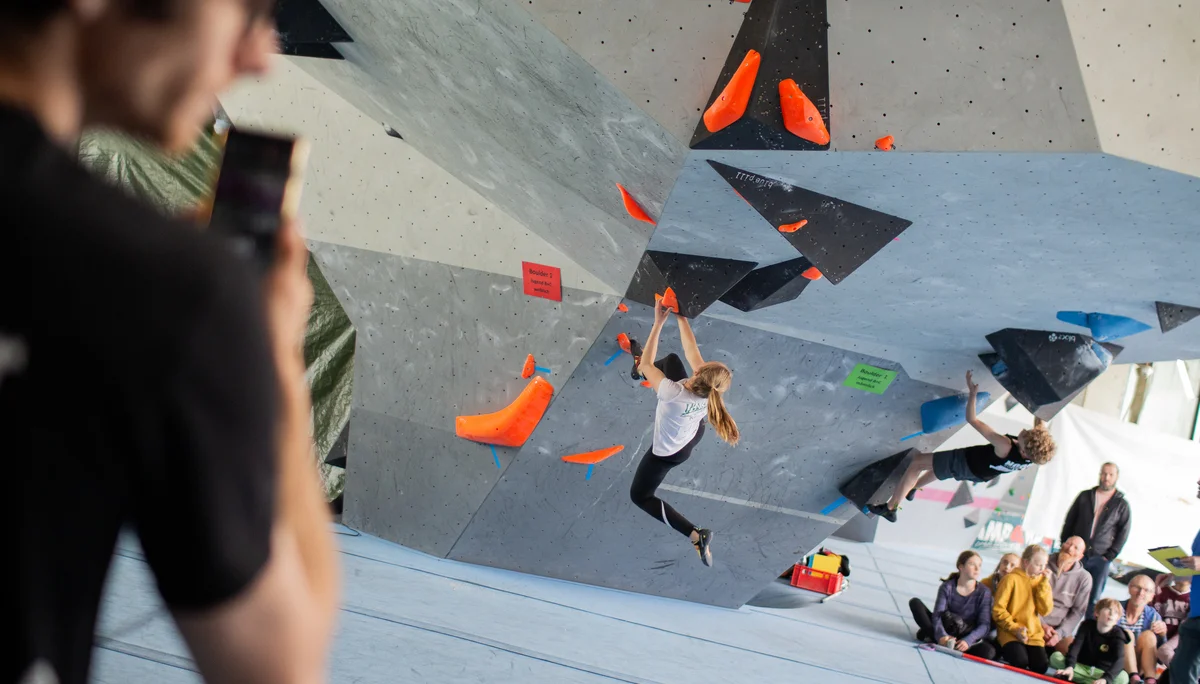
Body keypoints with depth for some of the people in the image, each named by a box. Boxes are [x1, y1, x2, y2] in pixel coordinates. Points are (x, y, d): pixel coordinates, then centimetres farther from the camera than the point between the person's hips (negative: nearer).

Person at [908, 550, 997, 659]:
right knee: (915, 603, -13)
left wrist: (967, 641, -34)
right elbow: (937, 615, -16)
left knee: (989, 651, -33)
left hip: (967, 636, 0)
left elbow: (984, 625, -15)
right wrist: (941, 635, -38)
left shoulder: (984, 592, -7)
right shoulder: (947, 587, -6)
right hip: (945, 631, 0)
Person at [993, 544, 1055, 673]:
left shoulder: (1041, 581, 11)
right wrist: (1014, 628, -15)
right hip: (1010, 633, -4)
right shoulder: (1011, 579, -4)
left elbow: (1045, 610, -1)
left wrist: (1044, 583, -6)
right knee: (1020, 662, -29)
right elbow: (998, 609, -7)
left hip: (1033, 634, 4)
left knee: (1042, 666, -20)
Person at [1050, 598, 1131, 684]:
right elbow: (1075, 646, -17)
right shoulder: (1087, 625, -4)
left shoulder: (1117, 634, -11)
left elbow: (1119, 661, -27)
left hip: (1101, 673, -1)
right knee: (1055, 656, -21)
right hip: (1081, 668, 1)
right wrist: (1070, 666, -37)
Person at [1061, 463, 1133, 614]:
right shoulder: (1085, 496, 8)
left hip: (1100, 558, -1)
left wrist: (1110, 555, -5)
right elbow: (1069, 521, 11)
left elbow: (1123, 533, 4)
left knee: (1094, 599, -2)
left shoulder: (1121, 505, 4)